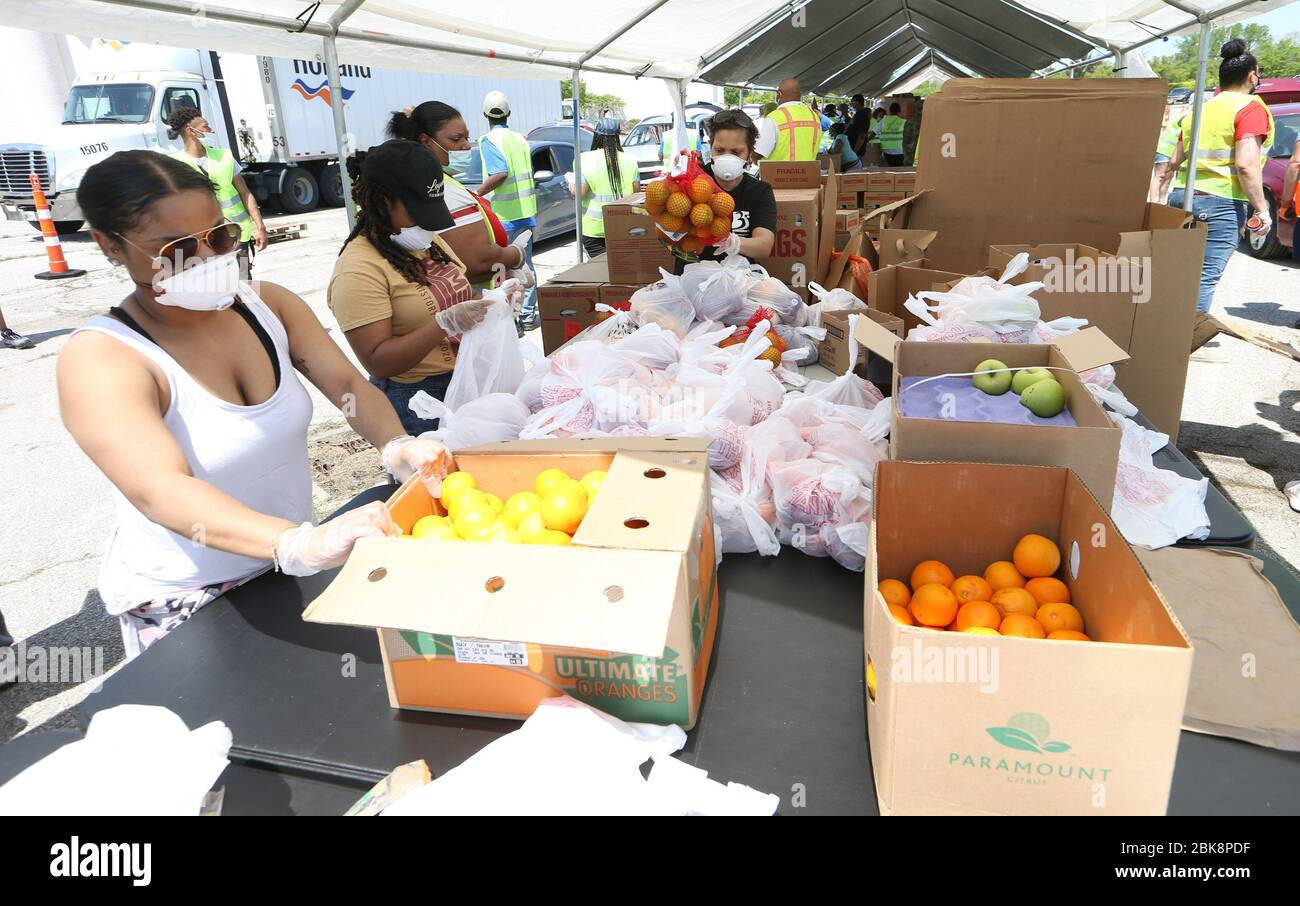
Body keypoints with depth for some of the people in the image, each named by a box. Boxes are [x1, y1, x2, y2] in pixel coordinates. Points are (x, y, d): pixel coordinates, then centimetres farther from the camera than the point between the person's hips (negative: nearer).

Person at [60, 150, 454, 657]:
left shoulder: (268, 304, -2)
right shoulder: (99, 359, -21)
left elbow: (346, 383, -9)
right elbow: (160, 491, -37)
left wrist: (394, 446, -32)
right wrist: (300, 544, -54)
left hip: (289, 573, 6)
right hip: (184, 609, -5)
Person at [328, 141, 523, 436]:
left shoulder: (429, 241, 7)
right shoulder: (358, 270, -17)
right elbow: (377, 362, -21)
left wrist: (490, 297, -4)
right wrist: (446, 324, -30)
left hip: (467, 384, 8)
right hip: (415, 405, -7)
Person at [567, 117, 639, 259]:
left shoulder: (585, 159, -10)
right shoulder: (629, 160, 0)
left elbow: (579, 193, -12)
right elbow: (636, 190, 4)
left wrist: (569, 179, 7)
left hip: (594, 227, -4)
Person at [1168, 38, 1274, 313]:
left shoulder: (1199, 110, 18)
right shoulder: (1250, 107, -4)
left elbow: (1175, 161, 21)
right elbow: (1246, 165, -14)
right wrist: (1262, 210, -9)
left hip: (1181, 195, 7)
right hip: (1219, 201, -7)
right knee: (1204, 278, -9)